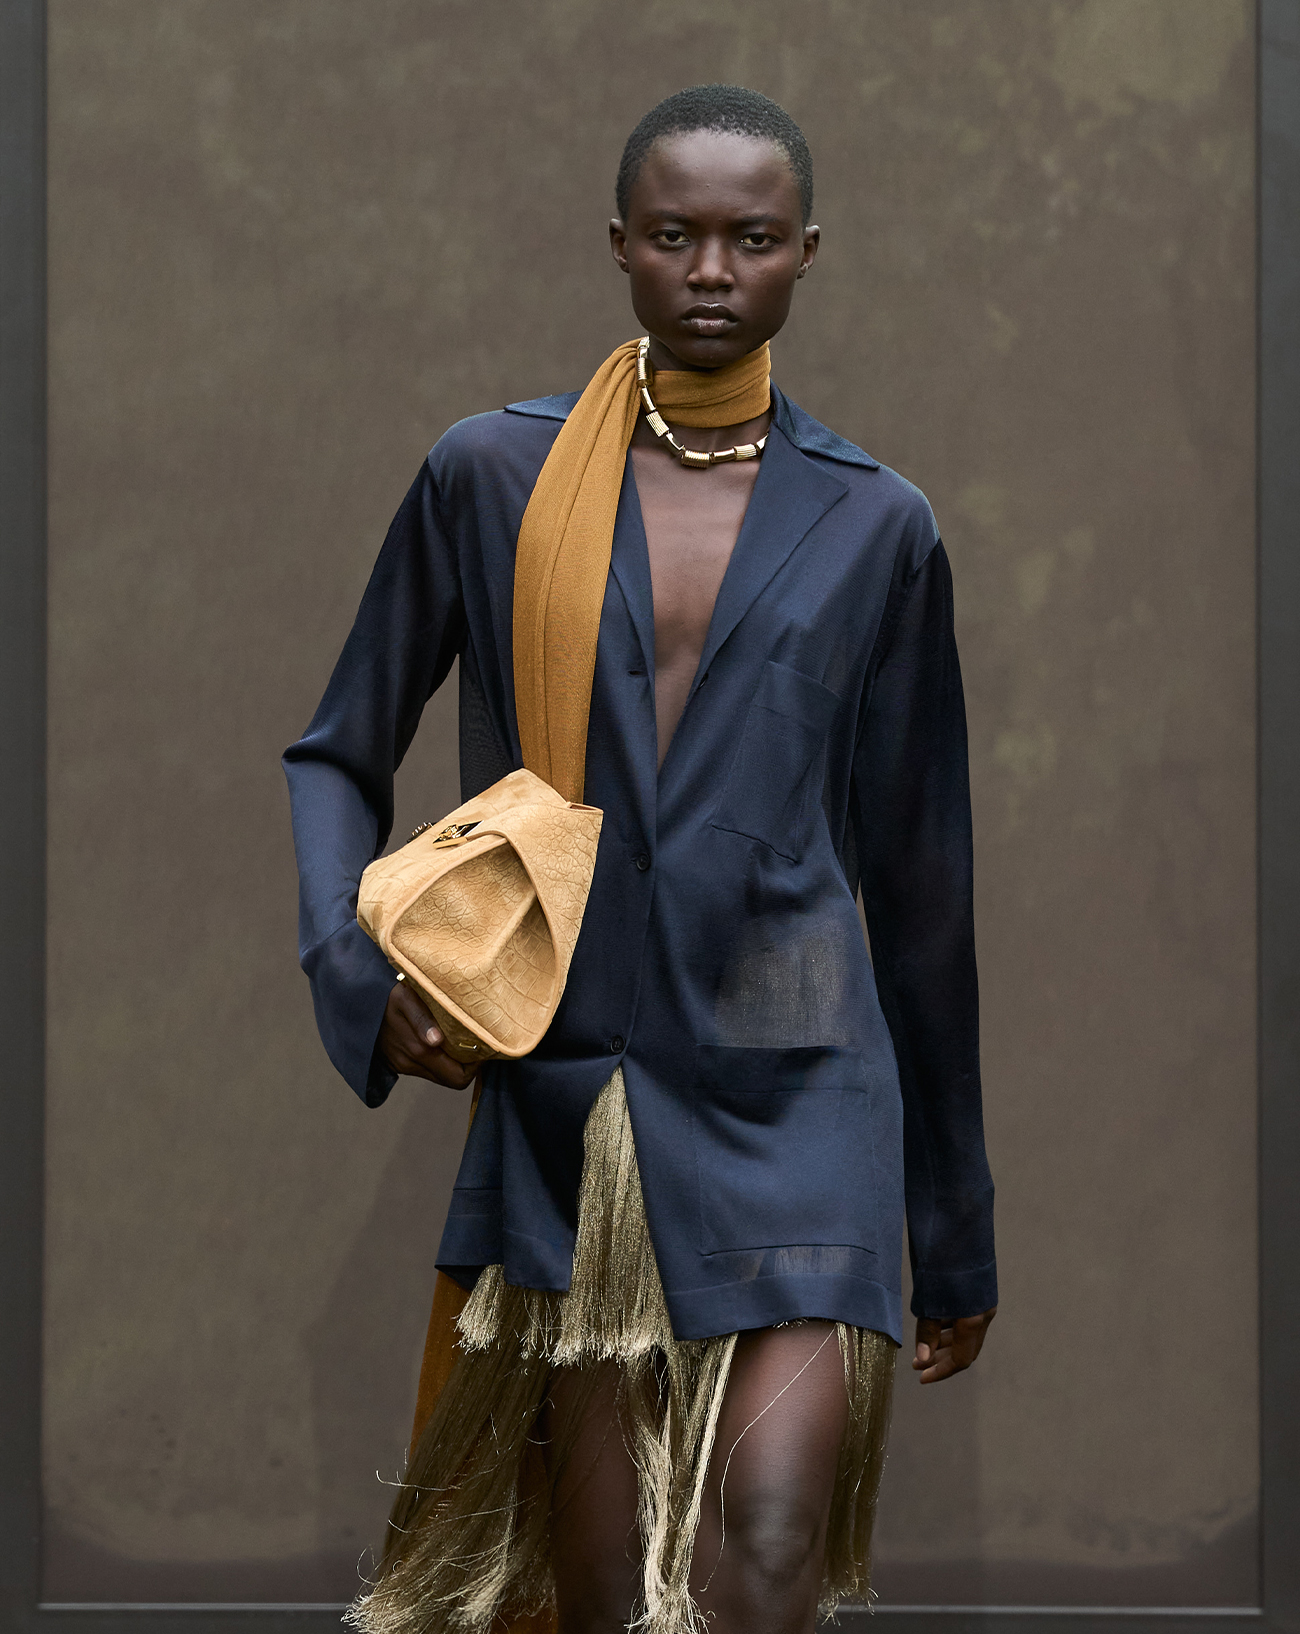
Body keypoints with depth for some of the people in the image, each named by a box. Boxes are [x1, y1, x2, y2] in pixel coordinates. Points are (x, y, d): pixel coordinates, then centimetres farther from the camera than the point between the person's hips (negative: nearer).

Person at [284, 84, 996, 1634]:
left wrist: (958, 1227, 14)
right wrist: (362, 972, -7)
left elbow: (915, 881, 11)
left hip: (795, 1110, -1)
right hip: (562, 1112, 1)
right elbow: (338, 759, 13)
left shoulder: (874, 526, 5)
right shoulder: (491, 476, 4)